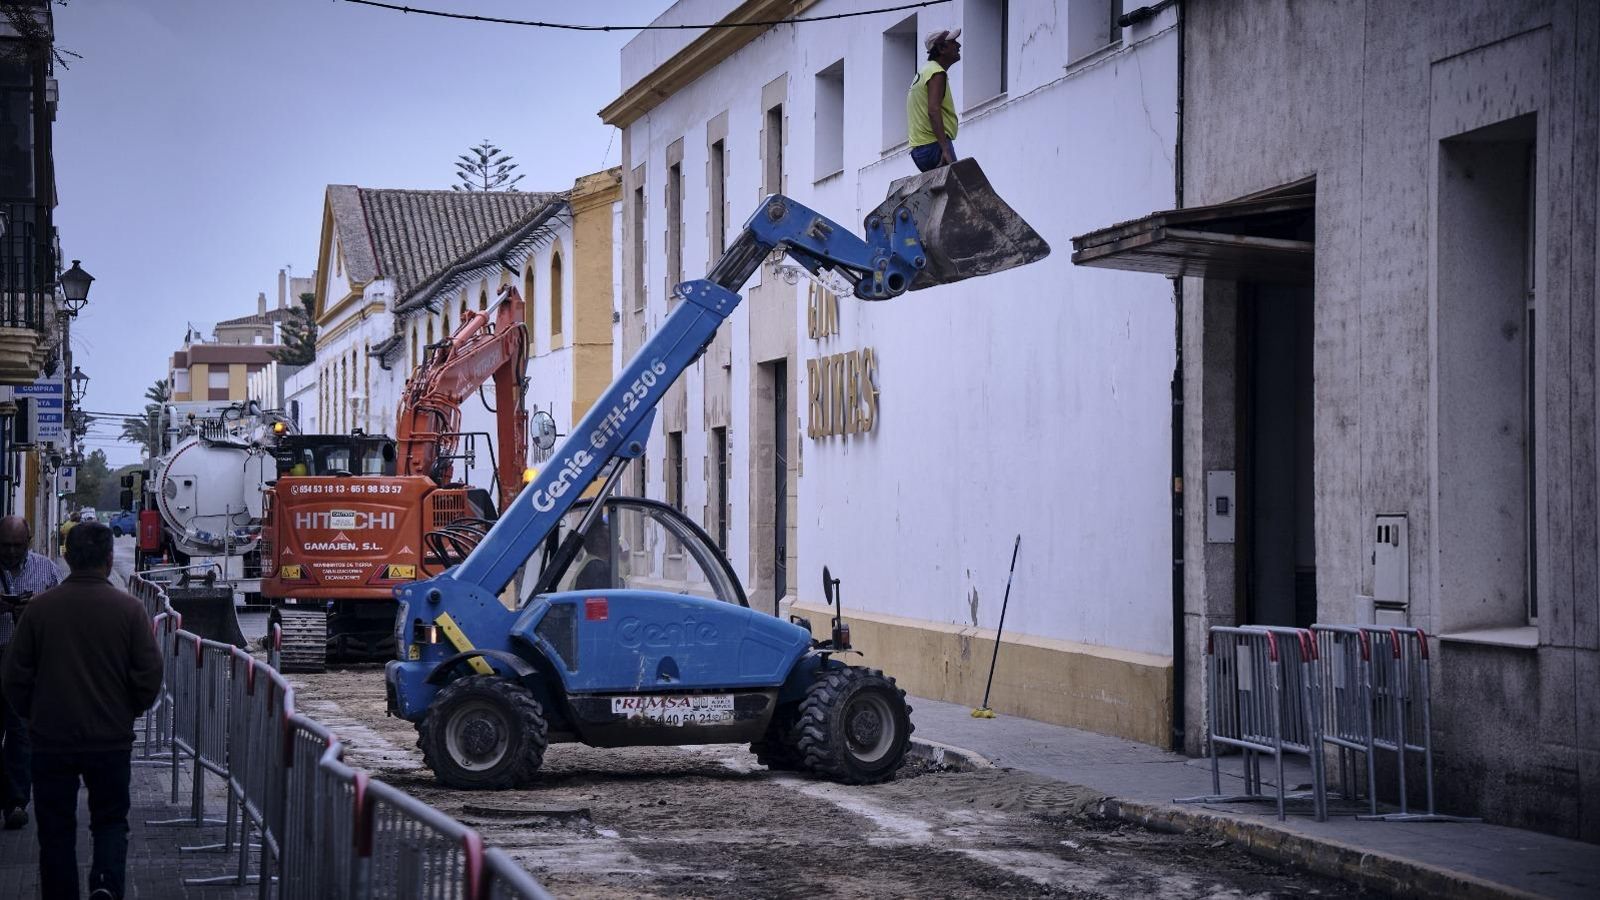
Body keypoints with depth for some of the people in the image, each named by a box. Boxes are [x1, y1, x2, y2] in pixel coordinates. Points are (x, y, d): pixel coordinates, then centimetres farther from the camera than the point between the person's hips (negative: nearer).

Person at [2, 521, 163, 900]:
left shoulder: (40, 608, -6)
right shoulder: (128, 609, -8)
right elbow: (149, 675, -6)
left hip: (50, 740, 0)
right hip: (112, 738, 0)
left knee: (56, 828, 11)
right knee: (110, 819, 13)